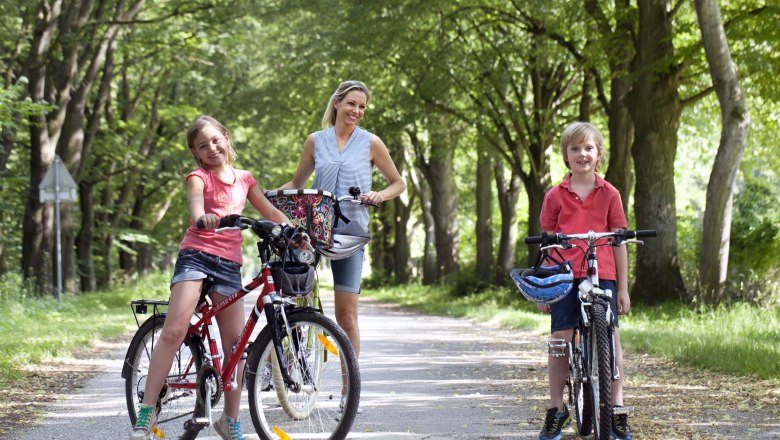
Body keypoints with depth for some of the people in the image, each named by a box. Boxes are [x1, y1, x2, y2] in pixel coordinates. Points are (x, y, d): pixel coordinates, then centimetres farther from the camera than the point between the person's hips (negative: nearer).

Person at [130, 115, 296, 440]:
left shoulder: (244, 179, 18)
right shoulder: (199, 177, 3)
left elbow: (271, 212, 18)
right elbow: (195, 200, -19)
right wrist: (202, 217, -43)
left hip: (229, 264, 4)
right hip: (196, 255, -4)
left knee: (236, 345, 0)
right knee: (174, 331, -18)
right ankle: (147, 410, -17)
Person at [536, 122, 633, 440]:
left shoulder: (609, 194, 7)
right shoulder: (555, 196, 7)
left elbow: (619, 242, 8)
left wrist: (623, 288, 5)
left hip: (601, 274, 0)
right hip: (565, 276, 0)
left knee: (610, 337, -2)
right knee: (560, 339, 1)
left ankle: (617, 409, 6)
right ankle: (556, 409, 12)